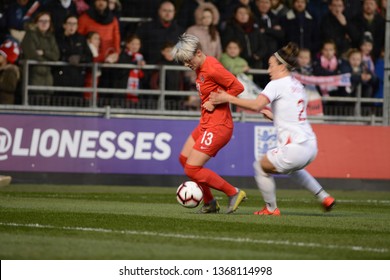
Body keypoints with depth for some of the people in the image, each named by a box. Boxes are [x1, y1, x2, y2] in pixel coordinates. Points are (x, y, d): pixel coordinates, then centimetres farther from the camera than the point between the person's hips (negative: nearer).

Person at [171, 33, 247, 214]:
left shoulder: (212, 69, -20)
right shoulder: (200, 68, 9)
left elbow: (238, 87, -21)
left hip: (217, 126, -11)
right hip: (205, 123, 11)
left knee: (192, 169, -11)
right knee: (184, 159, 17)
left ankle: (234, 193, -1)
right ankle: (209, 202, 25)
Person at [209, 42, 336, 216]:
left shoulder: (277, 84, -8)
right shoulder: (297, 86, 18)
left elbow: (256, 105, -23)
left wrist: (228, 98, -19)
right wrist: (272, 115, 22)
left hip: (295, 148, -9)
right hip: (311, 145, 9)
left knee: (260, 167, 13)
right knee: (292, 168, 39)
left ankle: (271, 208, 22)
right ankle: (324, 197, 35)